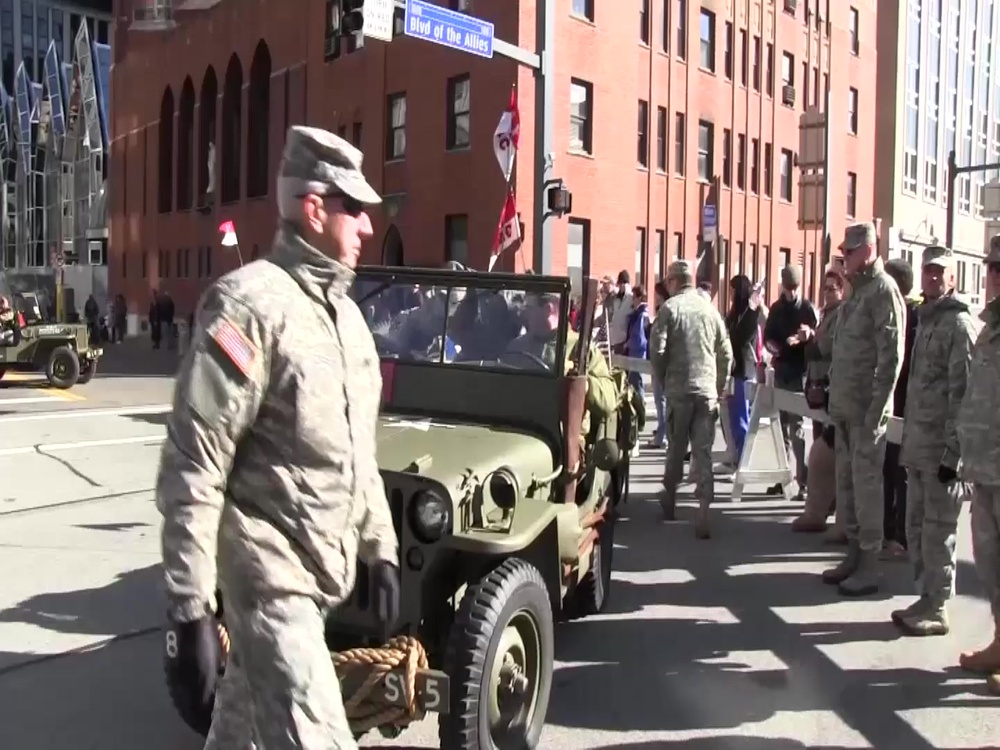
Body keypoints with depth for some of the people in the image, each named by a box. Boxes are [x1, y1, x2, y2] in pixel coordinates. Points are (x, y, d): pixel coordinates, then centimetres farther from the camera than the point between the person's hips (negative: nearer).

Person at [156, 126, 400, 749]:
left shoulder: (345, 311, 10)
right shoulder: (250, 303, -17)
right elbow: (192, 470, -20)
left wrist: (380, 550, 16)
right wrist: (189, 611, -21)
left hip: (325, 567, 8)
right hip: (270, 568, -8)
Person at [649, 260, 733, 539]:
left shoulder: (670, 308, -3)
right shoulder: (710, 309, 7)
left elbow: (657, 350, -9)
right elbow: (726, 353, 9)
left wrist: (663, 378, 8)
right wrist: (720, 387, 20)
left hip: (679, 389, -2)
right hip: (707, 390, 2)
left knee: (676, 446, 15)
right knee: (703, 451, -1)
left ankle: (669, 496, 34)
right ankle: (703, 511, -11)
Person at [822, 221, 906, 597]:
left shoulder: (883, 290, -10)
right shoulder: (857, 291, 17)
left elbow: (891, 355, -16)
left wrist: (876, 410, -19)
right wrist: (835, 399, 16)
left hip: (866, 408, -9)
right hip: (844, 407, 9)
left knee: (866, 483, -3)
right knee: (847, 482, 14)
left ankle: (869, 567, 5)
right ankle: (854, 555, 26)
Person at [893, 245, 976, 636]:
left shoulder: (958, 323, -9)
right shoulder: (926, 319, 16)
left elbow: (962, 394, -15)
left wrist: (952, 452, -17)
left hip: (941, 450, -8)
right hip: (918, 446, 8)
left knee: (938, 530, 0)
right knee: (916, 528, 14)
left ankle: (937, 609, 10)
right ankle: (927, 599, 26)